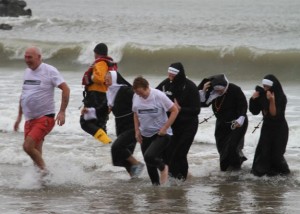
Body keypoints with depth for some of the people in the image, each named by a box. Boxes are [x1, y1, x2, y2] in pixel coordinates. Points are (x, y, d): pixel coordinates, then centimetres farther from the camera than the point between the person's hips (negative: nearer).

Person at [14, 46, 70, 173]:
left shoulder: (49, 71, -9)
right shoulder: (27, 72, 12)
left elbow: (65, 89, -12)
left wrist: (62, 112, -19)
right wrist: (19, 116, 22)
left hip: (45, 118, -7)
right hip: (29, 119, 7)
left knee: (28, 146, -21)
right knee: (36, 153, 8)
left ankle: (43, 170, -8)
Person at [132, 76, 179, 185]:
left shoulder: (159, 96, -18)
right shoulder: (136, 97, -3)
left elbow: (175, 110, -12)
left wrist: (164, 128, -15)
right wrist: (137, 130, 5)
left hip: (161, 134, -6)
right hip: (145, 135, 6)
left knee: (149, 157, -25)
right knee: (150, 166, 9)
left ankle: (163, 167, 5)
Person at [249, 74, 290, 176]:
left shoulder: (281, 98, -21)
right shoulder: (262, 95, -6)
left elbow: (274, 114, -28)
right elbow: (255, 111, 0)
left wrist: (272, 101, -41)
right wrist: (253, 99, -17)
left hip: (279, 130, -5)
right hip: (266, 127, 5)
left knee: (275, 153, -1)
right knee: (263, 151, -3)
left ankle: (282, 170, 23)